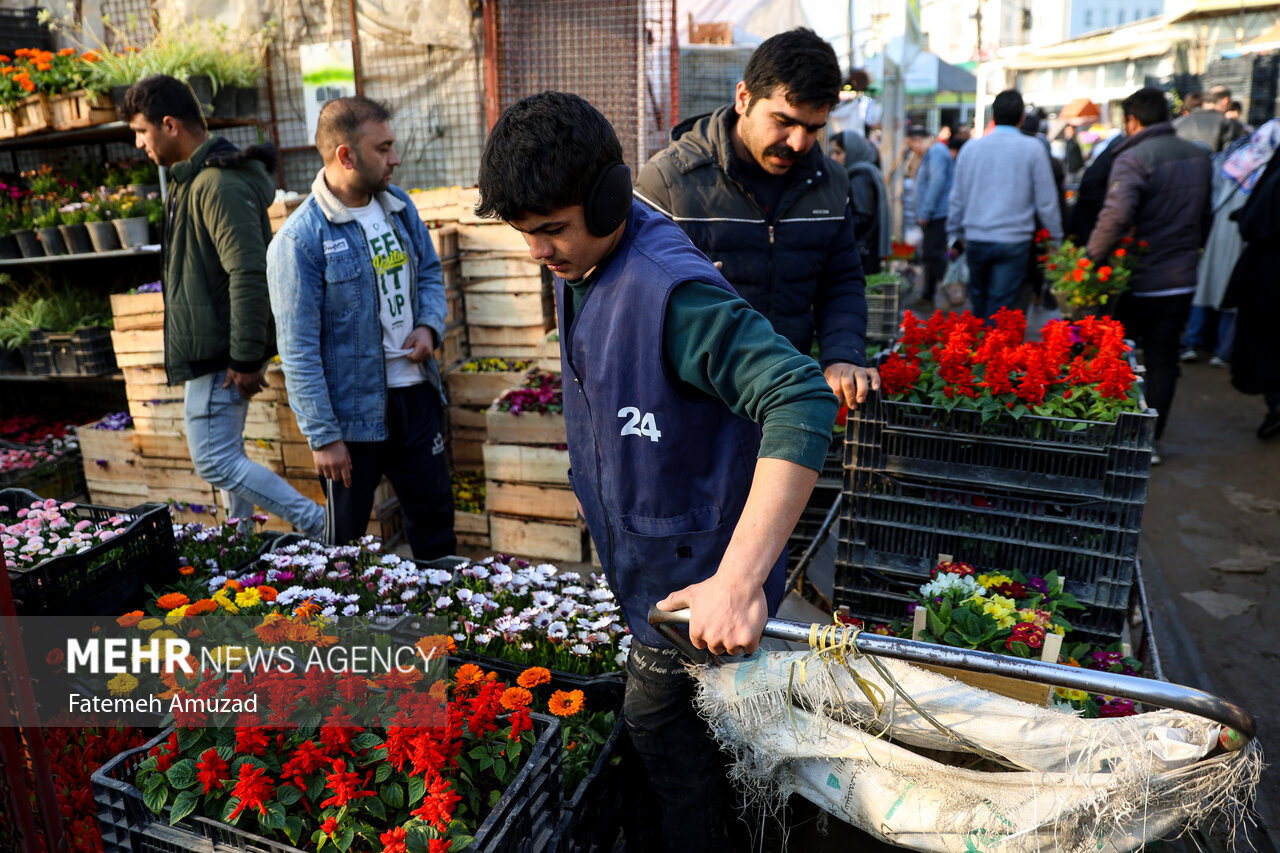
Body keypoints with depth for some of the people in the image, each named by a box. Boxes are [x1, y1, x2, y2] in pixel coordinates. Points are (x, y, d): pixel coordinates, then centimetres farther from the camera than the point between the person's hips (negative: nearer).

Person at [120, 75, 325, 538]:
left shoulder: (218, 185, -20)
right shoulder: (191, 180, 15)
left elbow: (249, 276, -27)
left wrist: (246, 359, -25)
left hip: (221, 355, -10)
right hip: (212, 351, 10)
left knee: (214, 460, -6)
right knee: (225, 455, 18)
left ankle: (324, 528, -5)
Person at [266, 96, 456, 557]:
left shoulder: (399, 206, 4)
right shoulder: (299, 239, -17)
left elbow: (429, 271, 18)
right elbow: (299, 350, -16)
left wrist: (429, 325, -3)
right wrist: (323, 436, -15)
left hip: (416, 393, 6)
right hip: (353, 412, -6)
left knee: (435, 511, 18)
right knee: (347, 538, 13)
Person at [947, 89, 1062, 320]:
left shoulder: (970, 148, 6)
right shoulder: (1033, 148, -2)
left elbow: (957, 198, 12)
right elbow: (1046, 200, 1)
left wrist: (955, 234, 24)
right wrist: (1055, 236, 12)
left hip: (975, 239, 3)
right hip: (1014, 239, -3)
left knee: (979, 300, 16)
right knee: (1000, 306, 0)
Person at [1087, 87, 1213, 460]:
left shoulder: (1133, 158, -14)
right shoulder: (1199, 155, 9)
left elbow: (1115, 216, -29)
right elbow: (1205, 215, 18)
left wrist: (1090, 260, -22)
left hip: (1137, 281, -6)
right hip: (1181, 280, 6)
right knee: (1163, 360, 11)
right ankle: (1152, 439, 15)